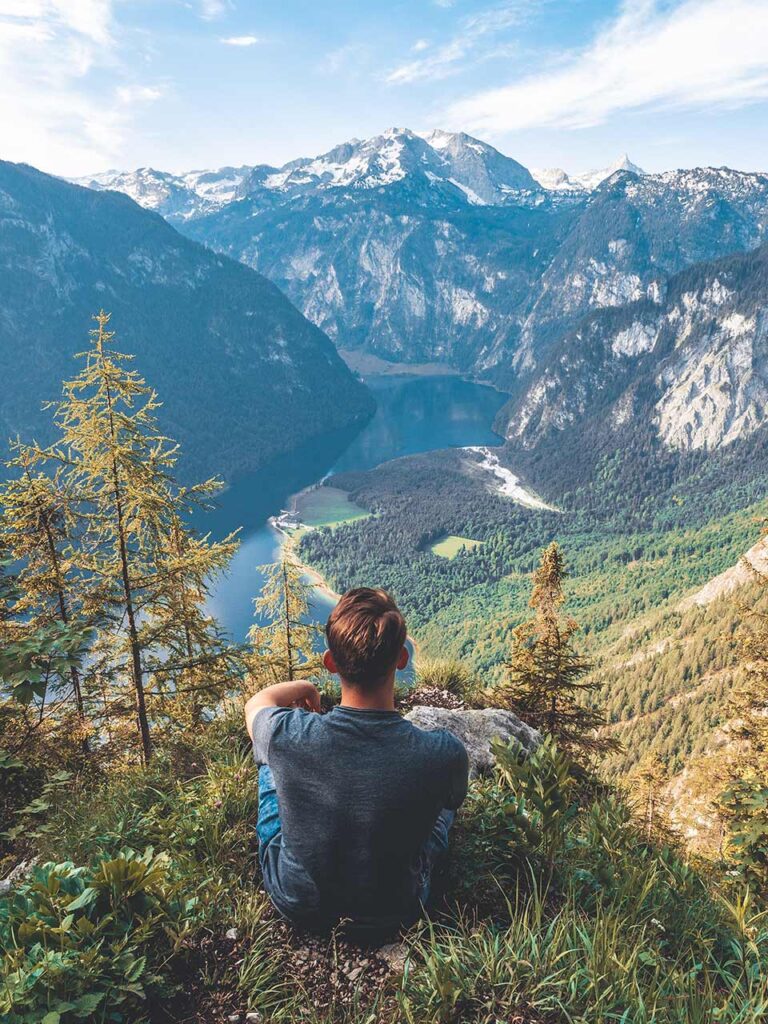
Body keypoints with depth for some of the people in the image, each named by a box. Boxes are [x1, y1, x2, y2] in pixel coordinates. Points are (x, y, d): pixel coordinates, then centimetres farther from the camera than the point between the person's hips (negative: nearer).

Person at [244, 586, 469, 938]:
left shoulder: (287, 736, -31)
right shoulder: (445, 754, -31)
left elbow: (256, 704, -4)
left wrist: (301, 688, 15)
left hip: (295, 905, 0)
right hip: (393, 915, 0)